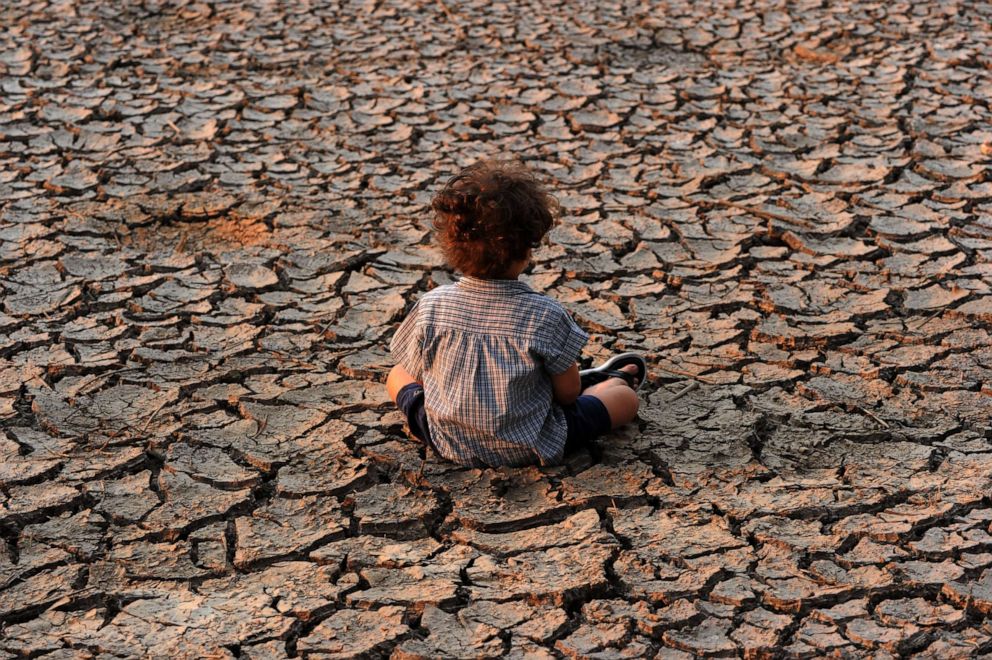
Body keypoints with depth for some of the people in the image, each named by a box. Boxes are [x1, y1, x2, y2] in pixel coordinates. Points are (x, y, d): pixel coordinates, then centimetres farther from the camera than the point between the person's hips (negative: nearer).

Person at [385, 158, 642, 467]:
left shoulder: (431, 306, -17)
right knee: (625, 397, 16)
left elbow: (419, 373, -1)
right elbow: (568, 394, -10)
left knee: (398, 375, 31)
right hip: (529, 449, -2)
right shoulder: (546, 315, -22)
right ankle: (609, 382, 50)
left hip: (449, 443, 2)